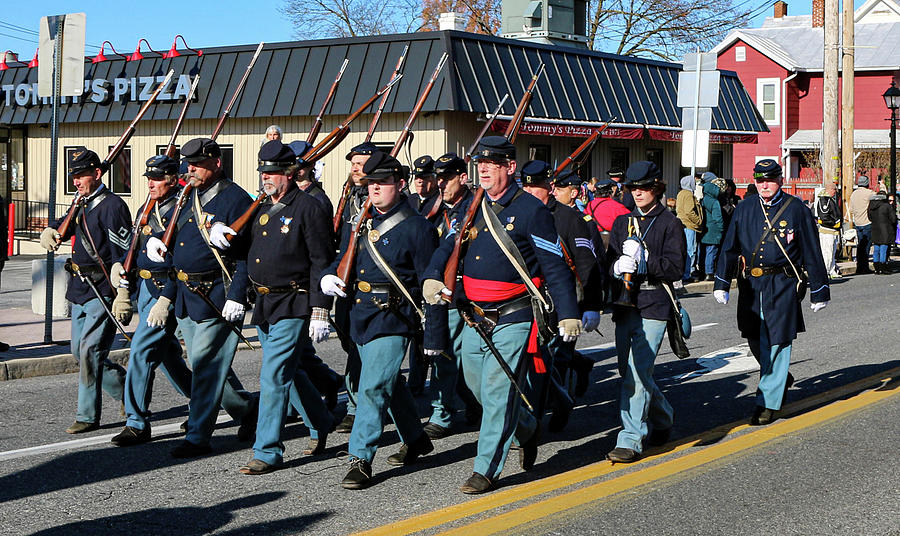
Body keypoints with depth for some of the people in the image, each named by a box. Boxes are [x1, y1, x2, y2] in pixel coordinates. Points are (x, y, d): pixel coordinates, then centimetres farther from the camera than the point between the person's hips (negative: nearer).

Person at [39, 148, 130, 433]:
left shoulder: (112, 205, -13)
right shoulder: (82, 204, 13)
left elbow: (124, 254, -18)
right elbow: (65, 226, 30)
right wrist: (50, 231, 3)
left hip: (103, 292, -10)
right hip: (80, 290, 10)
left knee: (90, 350, -13)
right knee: (79, 351, 13)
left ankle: (88, 416, -1)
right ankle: (126, 390, 27)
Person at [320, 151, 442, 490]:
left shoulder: (418, 229, -9)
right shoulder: (359, 222, 10)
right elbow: (343, 259, 22)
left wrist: (434, 335, -11)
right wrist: (328, 277, -3)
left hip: (393, 318, -7)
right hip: (360, 315, 7)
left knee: (374, 387, -14)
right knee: (389, 382, 20)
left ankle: (361, 460, -9)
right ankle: (415, 440, 38)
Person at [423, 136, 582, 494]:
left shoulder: (532, 210, -8)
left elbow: (555, 267, -7)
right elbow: (448, 246, 13)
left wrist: (568, 314, -10)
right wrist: (433, 277, -8)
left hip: (513, 317, -7)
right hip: (474, 315, 7)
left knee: (497, 390, -7)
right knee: (476, 384, 16)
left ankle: (486, 469, 2)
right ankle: (527, 428, 40)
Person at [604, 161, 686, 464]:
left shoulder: (670, 224, -1)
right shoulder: (623, 222, 15)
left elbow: (675, 268, -8)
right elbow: (610, 262, 9)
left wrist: (644, 260, -20)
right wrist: (619, 266, -13)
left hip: (654, 306, -6)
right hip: (625, 304, 6)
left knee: (637, 373, -14)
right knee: (629, 371, 14)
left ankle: (631, 440, -12)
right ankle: (662, 419, 37)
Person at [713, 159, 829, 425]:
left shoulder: (797, 210, -2)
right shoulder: (744, 209, 8)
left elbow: (812, 253, 1)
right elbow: (730, 247, 11)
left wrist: (819, 291, 2)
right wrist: (721, 283, 4)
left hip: (782, 285, -4)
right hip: (750, 284, 4)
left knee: (776, 341, -6)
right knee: (755, 340, 12)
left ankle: (769, 402, 2)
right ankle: (782, 379, 39)